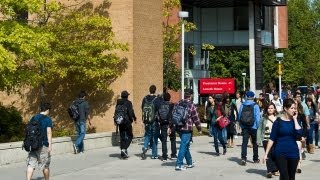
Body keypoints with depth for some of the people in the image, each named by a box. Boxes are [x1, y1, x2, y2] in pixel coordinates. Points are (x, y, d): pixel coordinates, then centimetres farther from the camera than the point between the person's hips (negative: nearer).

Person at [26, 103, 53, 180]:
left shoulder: (34, 118, 10)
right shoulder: (48, 119, -5)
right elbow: (49, 132, -12)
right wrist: (50, 145, -13)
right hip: (43, 145, -4)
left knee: (30, 165, 0)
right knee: (45, 165, 10)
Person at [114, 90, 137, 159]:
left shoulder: (118, 103, 7)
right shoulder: (128, 103, -9)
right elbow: (131, 112, -13)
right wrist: (134, 119, 1)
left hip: (120, 122, 5)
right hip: (127, 121, -5)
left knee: (122, 137, 10)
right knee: (129, 136, 6)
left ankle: (123, 154, 12)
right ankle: (124, 149, -13)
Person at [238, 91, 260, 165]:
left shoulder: (242, 105, 2)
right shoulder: (255, 106, -7)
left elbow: (239, 116, 4)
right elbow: (257, 117, -9)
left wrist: (241, 126, 11)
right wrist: (258, 127, 0)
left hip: (244, 127, 1)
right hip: (253, 127, -1)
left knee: (244, 143, -2)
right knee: (255, 143, 13)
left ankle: (243, 158, -17)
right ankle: (255, 159, 23)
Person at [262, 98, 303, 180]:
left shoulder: (295, 121, 5)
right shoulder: (278, 121, -3)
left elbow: (299, 134, -15)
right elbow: (272, 139, -2)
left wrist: (295, 119, -9)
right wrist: (266, 153, -5)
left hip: (293, 153, 3)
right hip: (280, 153, -3)